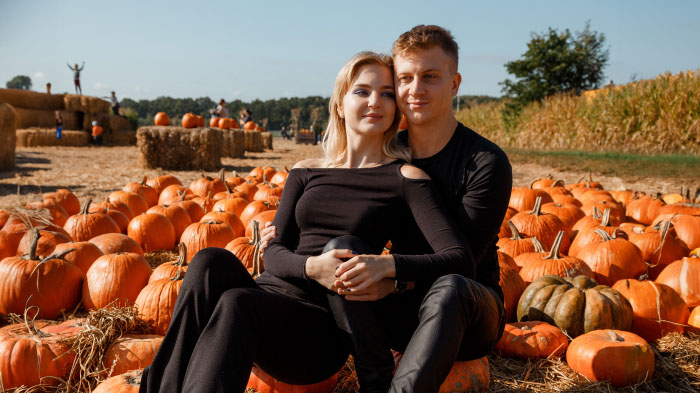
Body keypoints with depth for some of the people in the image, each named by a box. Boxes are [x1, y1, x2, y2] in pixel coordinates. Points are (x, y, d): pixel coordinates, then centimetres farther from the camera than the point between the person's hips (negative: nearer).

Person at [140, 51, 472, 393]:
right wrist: (310, 266, -17)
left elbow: (460, 260, -11)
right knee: (211, 261, -27)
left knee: (237, 302, -33)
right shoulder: (306, 172, 14)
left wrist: (388, 264, -29)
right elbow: (274, 250, 7)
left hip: (321, 328, -4)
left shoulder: (404, 178, -1)